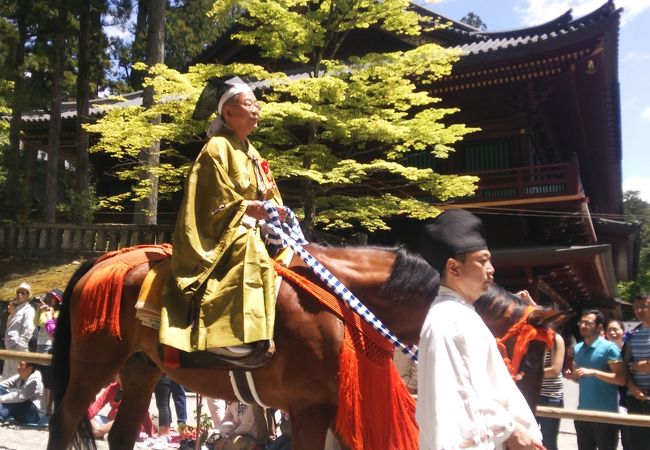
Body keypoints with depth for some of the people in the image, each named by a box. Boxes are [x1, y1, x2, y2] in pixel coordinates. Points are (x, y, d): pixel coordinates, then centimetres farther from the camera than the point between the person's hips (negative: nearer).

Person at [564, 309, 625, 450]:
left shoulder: (609, 348, -10)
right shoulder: (577, 348, 10)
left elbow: (621, 379, -16)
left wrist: (593, 372, -24)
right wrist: (572, 375, -1)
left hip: (606, 413, -6)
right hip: (583, 411, 6)